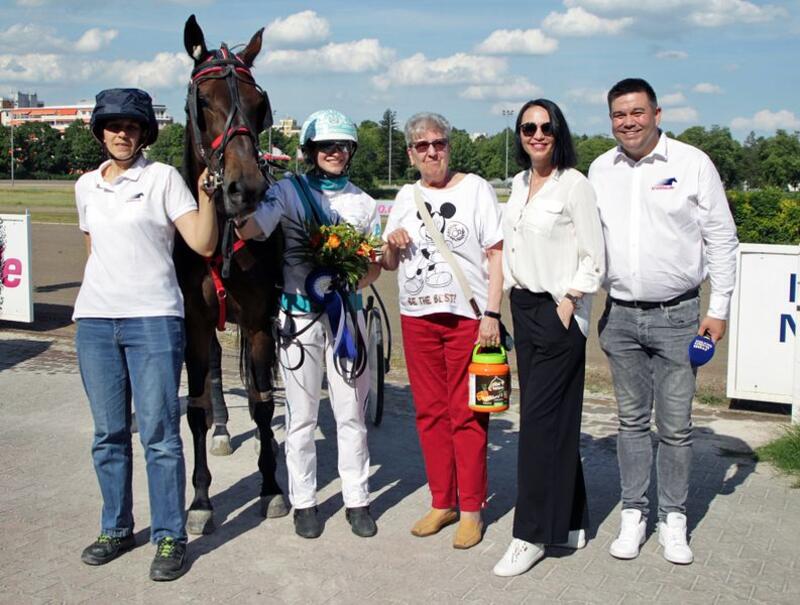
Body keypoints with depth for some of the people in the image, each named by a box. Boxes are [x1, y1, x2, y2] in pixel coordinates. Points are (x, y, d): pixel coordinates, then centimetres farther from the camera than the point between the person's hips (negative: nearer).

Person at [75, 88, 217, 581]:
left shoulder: (163, 177, -2)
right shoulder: (86, 186, 12)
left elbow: (203, 245, -10)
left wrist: (206, 192, -21)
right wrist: (93, 301, 17)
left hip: (153, 319, -5)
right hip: (95, 322, 5)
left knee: (159, 432, -2)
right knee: (109, 433, 11)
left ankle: (170, 537, 8)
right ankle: (116, 529, 25)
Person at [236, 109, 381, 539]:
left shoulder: (362, 202, 8)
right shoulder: (289, 192, -1)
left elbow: (375, 264, 9)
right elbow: (249, 230, -17)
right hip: (299, 313, -2)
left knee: (351, 411, 8)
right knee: (302, 414, 7)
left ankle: (357, 500, 20)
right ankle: (303, 501, 21)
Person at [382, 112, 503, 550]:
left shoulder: (474, 188, 1)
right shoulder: (406, 196, 14)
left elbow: (496, 254, -5)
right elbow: (388, 264, 21)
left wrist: (492, 313, -14)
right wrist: (391, 246, -3)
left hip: (467, 317, -4)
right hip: (416, 317, 5)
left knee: (466, 414, -1)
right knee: (429, 412, 9)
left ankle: (471, 509, 9)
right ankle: (441, 502, 21)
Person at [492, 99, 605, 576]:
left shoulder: (574, 185, -9)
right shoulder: (520, 184, 13)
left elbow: (594, 259, -10)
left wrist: (568, 303, -14)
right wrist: (505, 305, 13)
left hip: (559, 312, -7)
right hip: (524, 307, 8)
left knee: (542, 418, -6)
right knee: (550, 417, 11)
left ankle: (533, 535, 3)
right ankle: (570, 523, 22)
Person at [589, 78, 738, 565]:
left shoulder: (692, 163, -3)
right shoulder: (601, 170, 7)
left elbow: (722, 238, 0)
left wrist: (719, 308, -4)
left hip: (676, 315, -3)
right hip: (620, 316, 3)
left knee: (676, 425, 2)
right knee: (632, 421, 11)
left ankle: (674, 518, 17)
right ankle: (634, 512, 22)